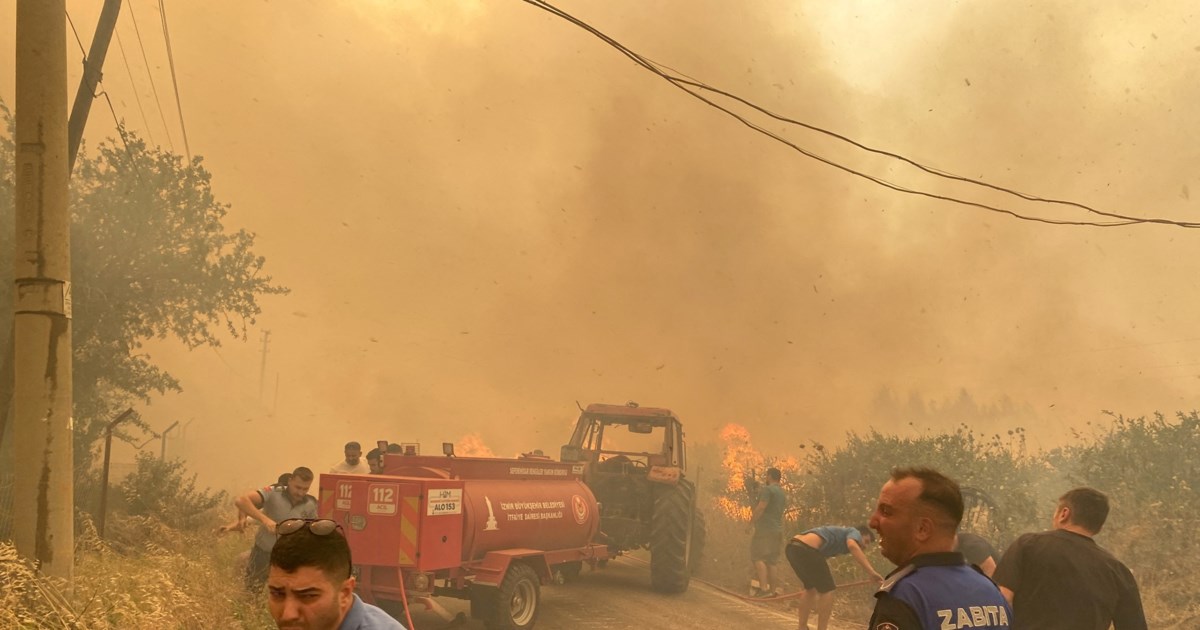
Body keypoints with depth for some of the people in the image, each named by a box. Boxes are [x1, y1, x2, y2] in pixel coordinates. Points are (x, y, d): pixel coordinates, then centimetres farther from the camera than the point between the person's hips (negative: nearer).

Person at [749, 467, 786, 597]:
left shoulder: (767, 489, -9)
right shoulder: (782, 493, 20)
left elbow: (761, 507, -18)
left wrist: (751, 521, -9)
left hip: (765, 529, -9)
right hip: (778, 530, 9)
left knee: (758, 558, -12)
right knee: (771, 561, 11)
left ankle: (764, 588, -23)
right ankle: (772, 590, 11)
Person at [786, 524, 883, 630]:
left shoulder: (839, 534, 37)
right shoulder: (854, 532, 12)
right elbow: (852, 546, -15)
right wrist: (871, 571, -23)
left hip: (792, 547, 9)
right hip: (806, 548, -9)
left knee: (810, 588, 26)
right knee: (827, 590, 3)